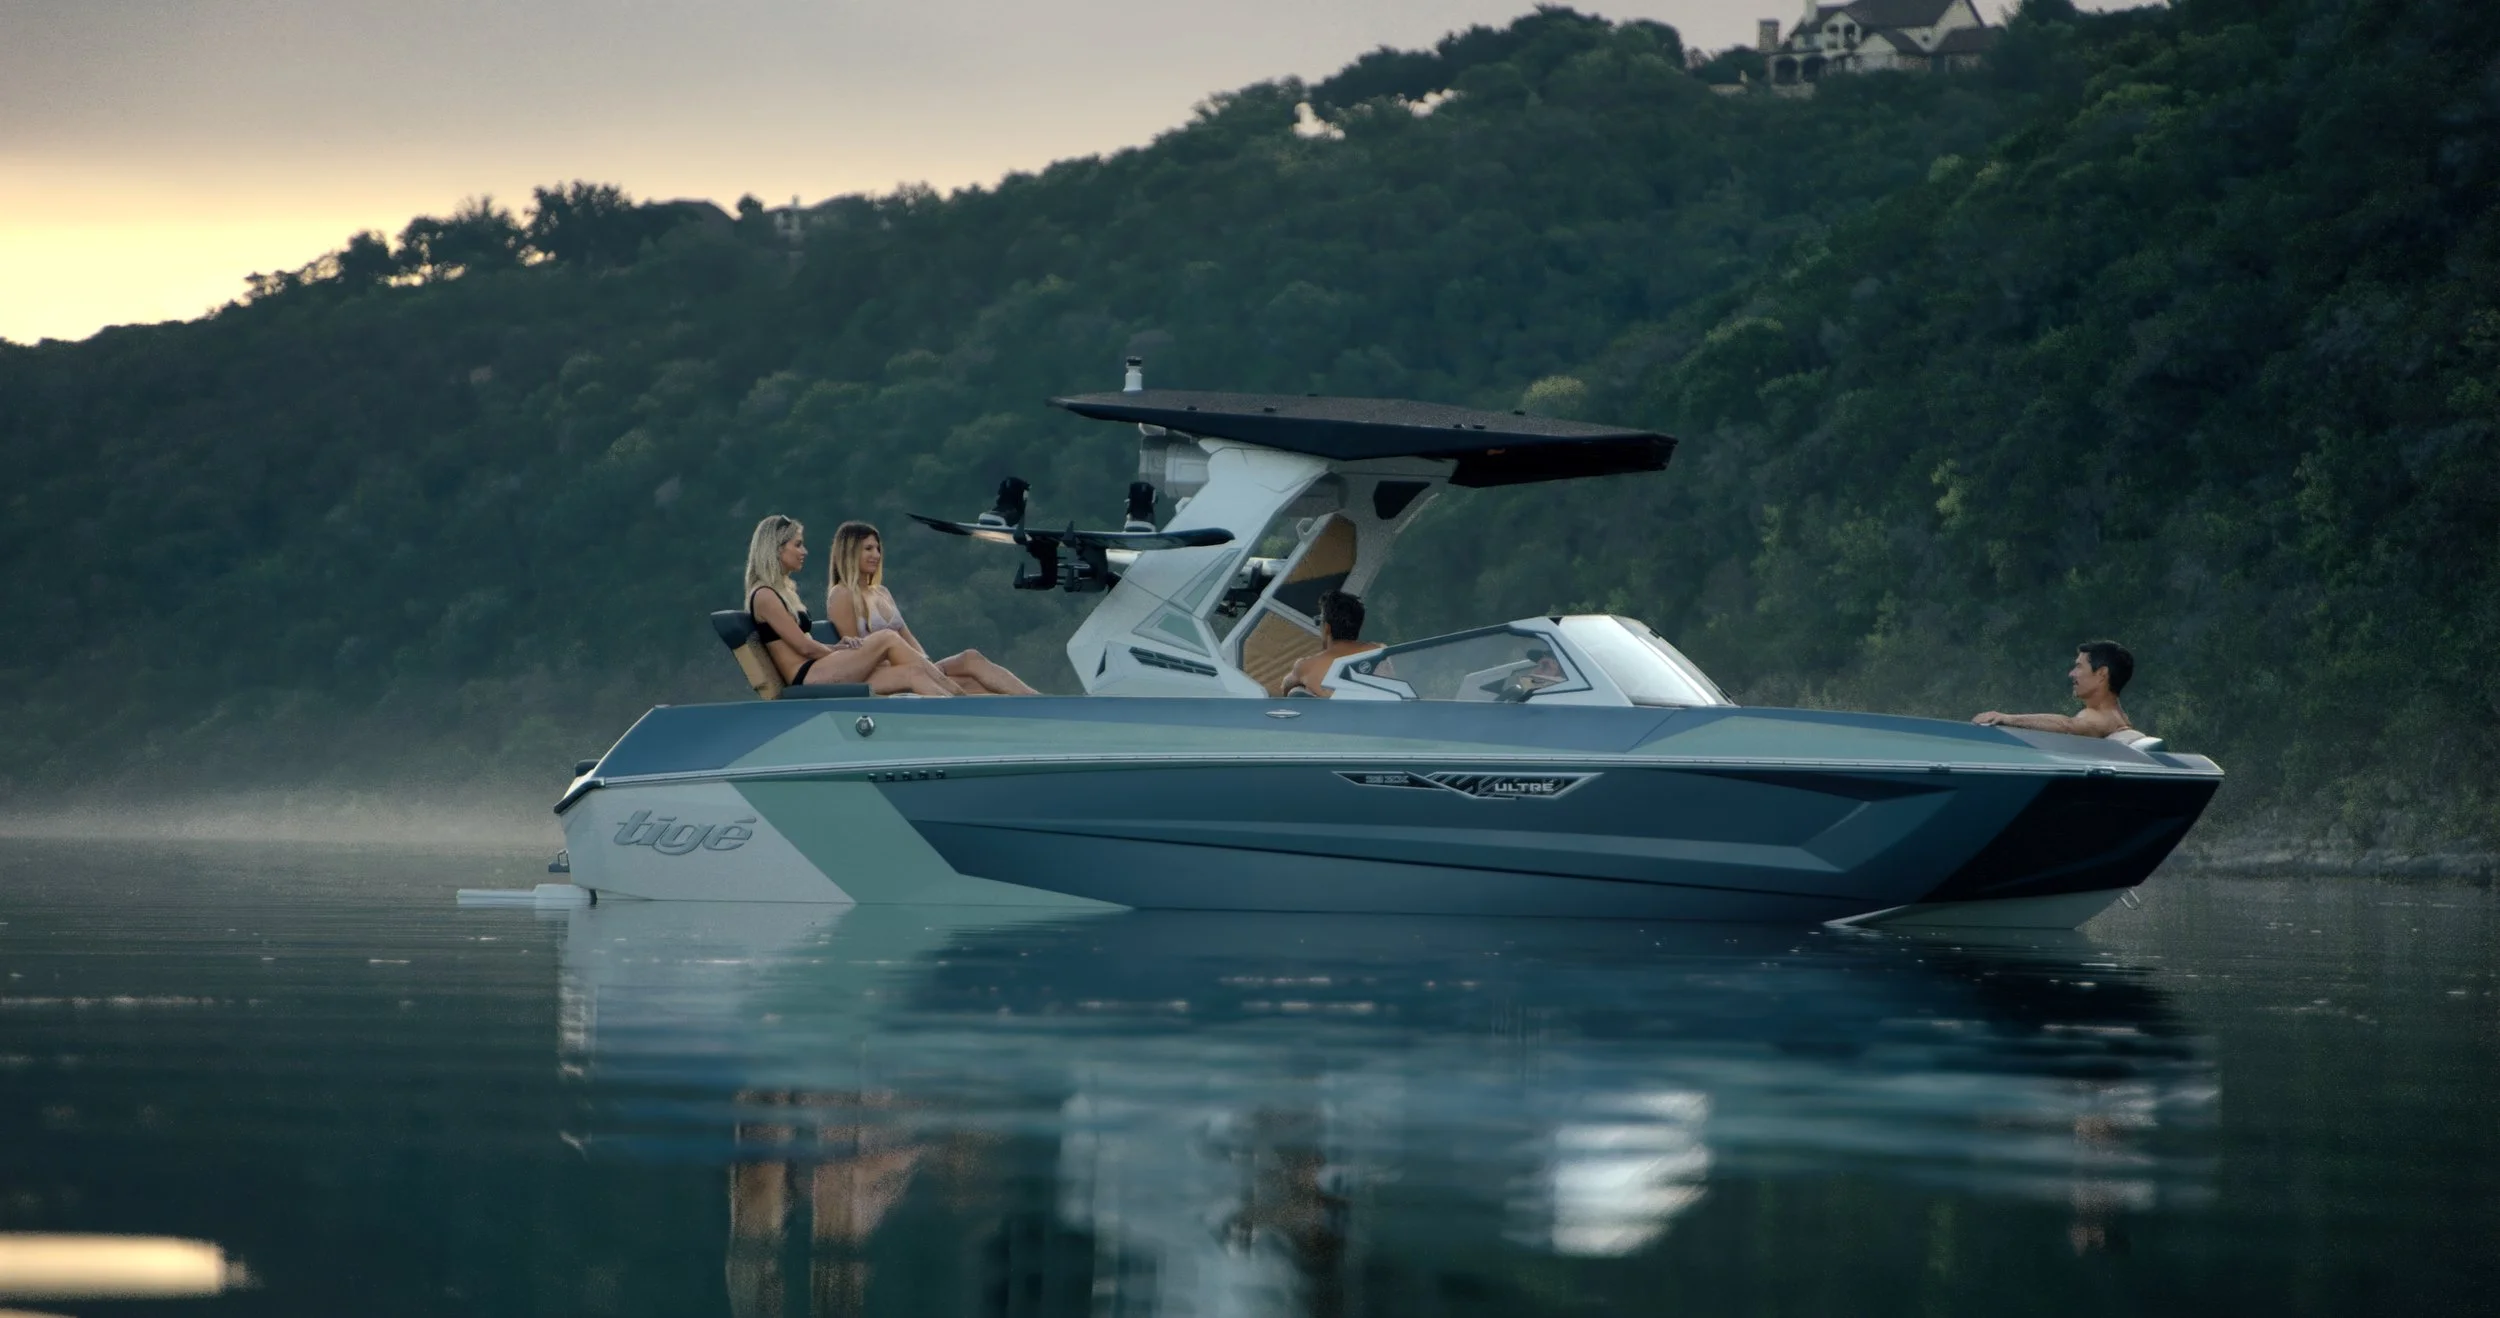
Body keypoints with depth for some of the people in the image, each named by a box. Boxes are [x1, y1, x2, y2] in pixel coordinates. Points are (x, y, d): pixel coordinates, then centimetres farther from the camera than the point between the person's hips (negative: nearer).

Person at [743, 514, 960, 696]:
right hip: (805, 679, -9)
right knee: (889, 641, -16)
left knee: (911, 673, -9)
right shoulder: (765, 596, -6)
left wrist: (843, 649, 0)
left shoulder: (786, 590, 23)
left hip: (818, 675, 9)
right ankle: (959, 703, -16)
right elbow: (805, 647, -10)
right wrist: (843, 652, 4)